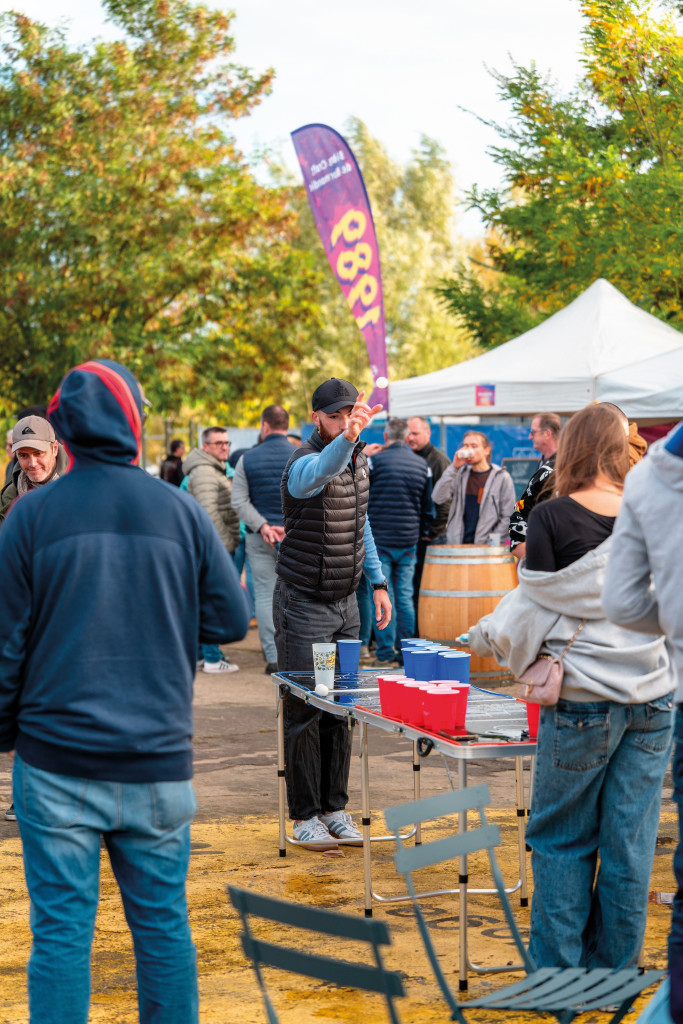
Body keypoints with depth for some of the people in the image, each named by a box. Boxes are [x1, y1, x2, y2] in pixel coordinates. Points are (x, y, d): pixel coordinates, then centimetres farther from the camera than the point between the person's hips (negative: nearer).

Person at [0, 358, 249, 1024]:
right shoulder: (181, 512, 0)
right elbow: (230, 621, 5)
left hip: (57, 762, -1)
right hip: (158, 761, 2)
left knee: (61, 931, 4)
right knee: (163, 924, 12)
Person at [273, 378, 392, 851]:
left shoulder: (359, 458, 7)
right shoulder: (305, 462, -19)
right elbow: (317, 475, -46)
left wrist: (378, 581, 15)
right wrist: (348, 437, -64)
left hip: (346, 603, 7)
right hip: (304, 604, -7)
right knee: (305, 713, -1)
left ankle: (335, 807, 18)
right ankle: (305, 815, 8)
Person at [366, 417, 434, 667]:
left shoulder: (375, 461, -7)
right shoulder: (422, 465, 7)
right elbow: (429, 507, 13)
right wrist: (422, 532, 26)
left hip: (379, 540, -4)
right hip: (409, 542, 4)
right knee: (405, 597, 8)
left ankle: (385, 654, -3)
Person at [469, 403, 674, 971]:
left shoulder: (552, 517, -10)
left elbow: (533, 609, -5)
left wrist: (488, 634, 14)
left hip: (583, 701, -4)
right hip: (654, 699, 4)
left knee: (562, 838, 9)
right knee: (630, 838, 9)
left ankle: (557, 972, 14)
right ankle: (615, 973, 18)